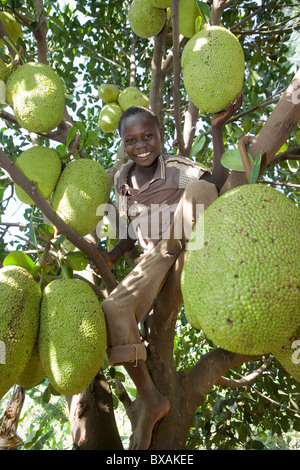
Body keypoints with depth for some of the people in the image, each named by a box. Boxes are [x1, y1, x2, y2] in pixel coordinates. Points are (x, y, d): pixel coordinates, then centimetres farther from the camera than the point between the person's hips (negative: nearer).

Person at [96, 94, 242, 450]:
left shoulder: (178, 166, -5)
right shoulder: (122, 179, 7)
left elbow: (218, 182, -23)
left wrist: (216, 128, -23)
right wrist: (114, 254, 1)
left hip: (191, 248, -3)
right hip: (155, 258, 4)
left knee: (198, 188, -31)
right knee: (113, 309, -19)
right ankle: (151, 400, -4)